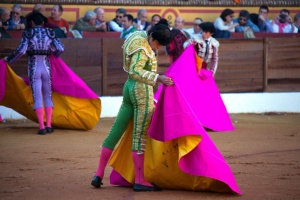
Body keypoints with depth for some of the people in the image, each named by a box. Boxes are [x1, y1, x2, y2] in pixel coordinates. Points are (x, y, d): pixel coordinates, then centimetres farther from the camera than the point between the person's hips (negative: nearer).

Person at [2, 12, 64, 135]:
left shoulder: (28, 33, -5)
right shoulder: (50, 33, 2)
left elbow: (21, 50, -13)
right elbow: (60, 48, -4)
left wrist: (8, 59, 1)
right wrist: (53, 53, 19)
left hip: (34, 67, -2)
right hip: (46, 67, 2)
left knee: (37, 98, -1)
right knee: (48, 96, 14)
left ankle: (42, 127, -7)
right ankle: (48, 125, 8)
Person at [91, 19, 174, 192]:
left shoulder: (139, 36, 10)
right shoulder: (143, 48, -18)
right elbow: (135, 71, -30)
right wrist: (158, 78, -35)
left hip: (130, 87, 10)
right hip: (142, 91, -10)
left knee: (116, 132, 10)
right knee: (140, 136, -5)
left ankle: (99, 175, 13)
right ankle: (140, 181, -2)